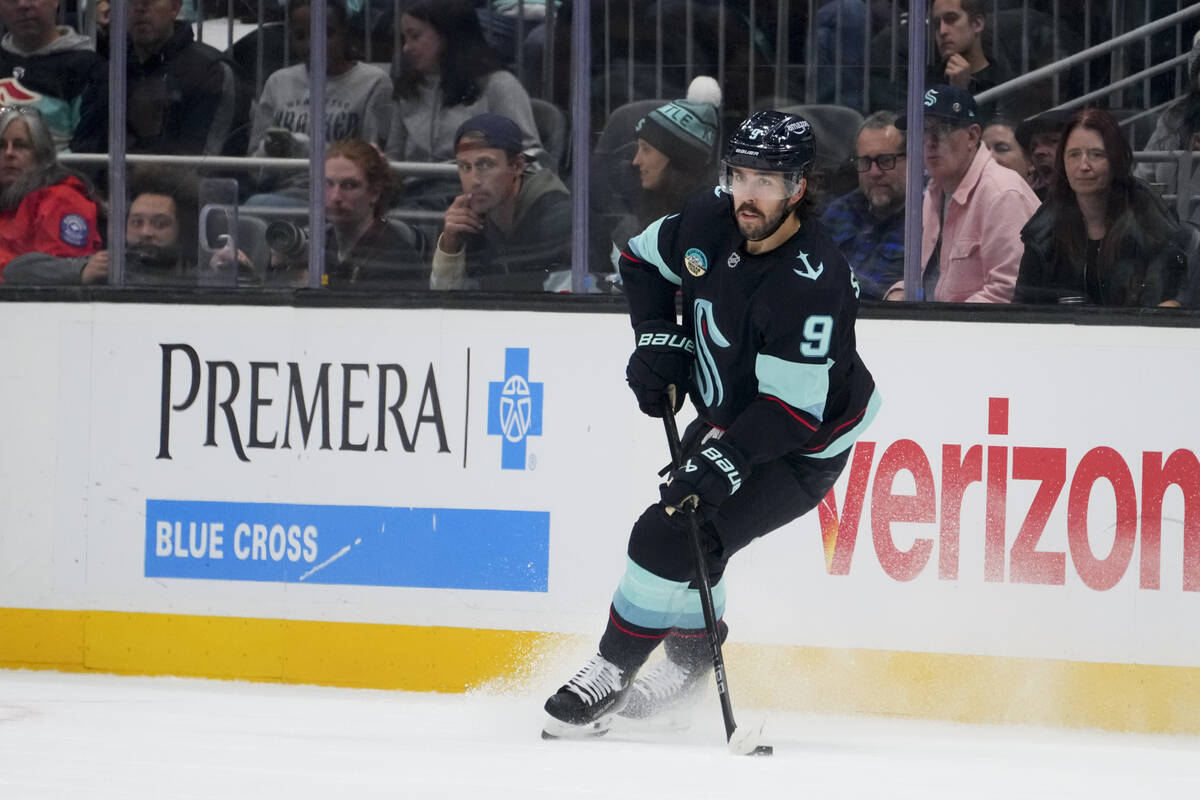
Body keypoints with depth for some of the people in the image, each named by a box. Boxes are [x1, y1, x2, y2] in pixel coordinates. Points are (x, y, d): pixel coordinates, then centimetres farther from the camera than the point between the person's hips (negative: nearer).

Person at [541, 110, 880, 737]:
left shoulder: (813, 282, -33)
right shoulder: (710, 224, -12)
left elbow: (794, 409, -33)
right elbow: (643, 260, 10)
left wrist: (728, 458, -42)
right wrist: (658, 339, -3)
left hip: (802, 449, -8)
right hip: (726, 417, 8)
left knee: (669, 539, -16)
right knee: (684, 526, 16)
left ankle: (612, 672, 1)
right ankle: (691, 657, 40)